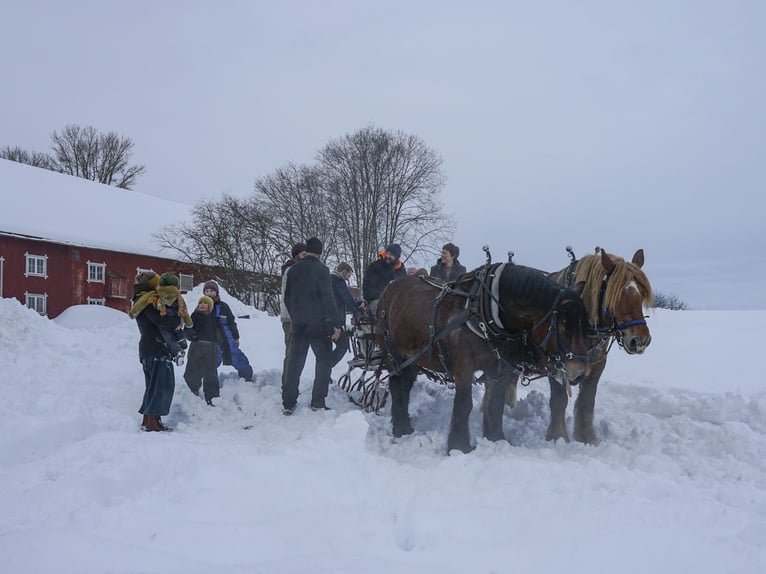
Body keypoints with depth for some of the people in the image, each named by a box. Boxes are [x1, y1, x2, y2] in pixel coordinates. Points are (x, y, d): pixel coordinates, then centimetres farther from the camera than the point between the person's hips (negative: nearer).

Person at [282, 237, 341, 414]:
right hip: (319, 324, -5)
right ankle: (318, 402, 3)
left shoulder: (293, 270, 7)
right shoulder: (321, 269, -10)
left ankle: (288, 403, 9)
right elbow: (328, 298, -15)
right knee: (324, 360, 6)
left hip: (298, 324, 5)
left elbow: (287, 298, 15)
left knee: (294, 362, 9)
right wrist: (335, 323, -13)